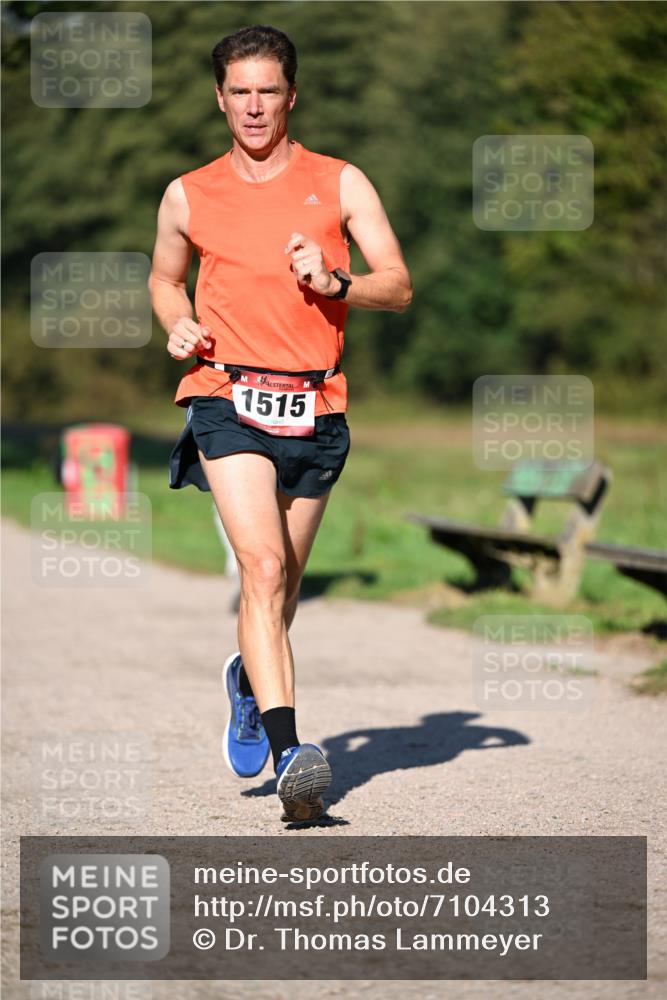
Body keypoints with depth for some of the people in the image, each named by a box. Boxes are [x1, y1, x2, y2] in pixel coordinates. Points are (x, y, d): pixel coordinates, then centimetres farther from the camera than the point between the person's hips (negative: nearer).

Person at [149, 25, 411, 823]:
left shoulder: (340, 184, 6)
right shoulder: (188, 196, 8)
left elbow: (398, 286, 3)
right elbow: (164, 277, 25)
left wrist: (334, 283, -16)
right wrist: (177, 324, 4)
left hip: (315, 408, 2)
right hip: (228, 398, -2)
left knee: (282, 583, 13)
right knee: (262, 568, -19)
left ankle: (248, 680, 45)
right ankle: (288, 750, -26)